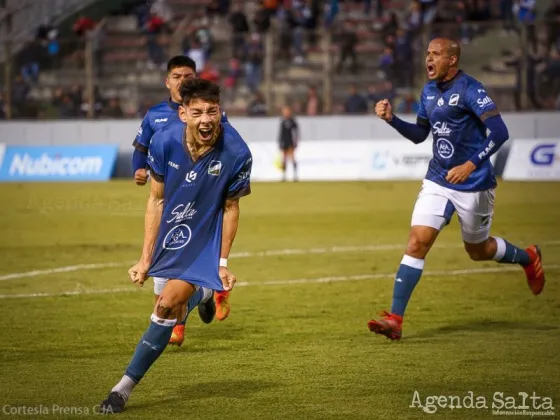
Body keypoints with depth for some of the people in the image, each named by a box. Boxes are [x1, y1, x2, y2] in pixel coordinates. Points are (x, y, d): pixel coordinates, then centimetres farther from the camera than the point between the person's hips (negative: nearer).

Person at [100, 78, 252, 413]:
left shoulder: (237, 154, -25)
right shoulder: (165, 142, -21)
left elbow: (231, 207, -10)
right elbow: (156, 201, -10)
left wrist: (222, 263, -8)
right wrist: (146, 258, -10)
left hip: (203, 245, -3)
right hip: (169, 237, 4)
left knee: (168, 304, -16)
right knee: (175, 301, 23)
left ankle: (125, 386, -5)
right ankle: (201, 296, 61)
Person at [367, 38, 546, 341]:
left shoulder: (470, 89, -16)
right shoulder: (429, 90, 7)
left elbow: (500, 132, -23)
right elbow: (419, 134, 19)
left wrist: (471, 164, -30)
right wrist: (391, 119, 2)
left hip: (473, 185, -5)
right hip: (437, 181, 5)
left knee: (478, 250, 12)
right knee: (417, 242, -10)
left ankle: (527, 258, 44)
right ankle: (395, 320, -13)